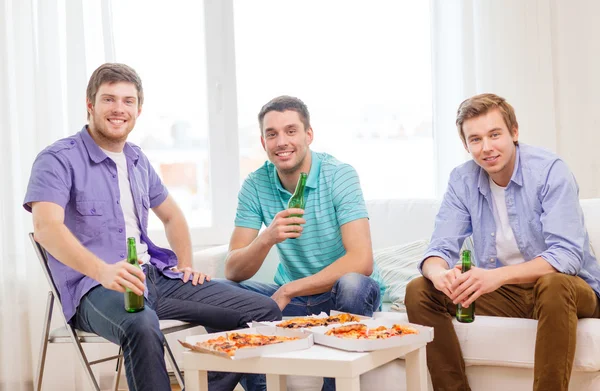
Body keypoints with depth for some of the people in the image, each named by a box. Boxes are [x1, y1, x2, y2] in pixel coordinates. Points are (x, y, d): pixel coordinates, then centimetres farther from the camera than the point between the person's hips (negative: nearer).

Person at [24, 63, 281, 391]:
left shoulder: (137, 161, 18)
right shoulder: (58, 160, -5)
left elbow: (171, 216, 32)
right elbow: (46, 227, -22)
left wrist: (185, 265, 13)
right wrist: (103, 270, -37)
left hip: (154, 276, 7)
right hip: (95, 286, -7)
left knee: (264, 311, -6)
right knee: (142, 327, -43)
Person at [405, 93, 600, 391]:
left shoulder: (549, 170, -15)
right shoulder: (462, 181, -1)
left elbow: (567, 255, -25)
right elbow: (440, 249, -5)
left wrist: (498, 275, -40)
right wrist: (439, 273, -31)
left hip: (567, 287, -4)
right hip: (502, 293, 5)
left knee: (553, 285, -39)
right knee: (418, 291, -13)